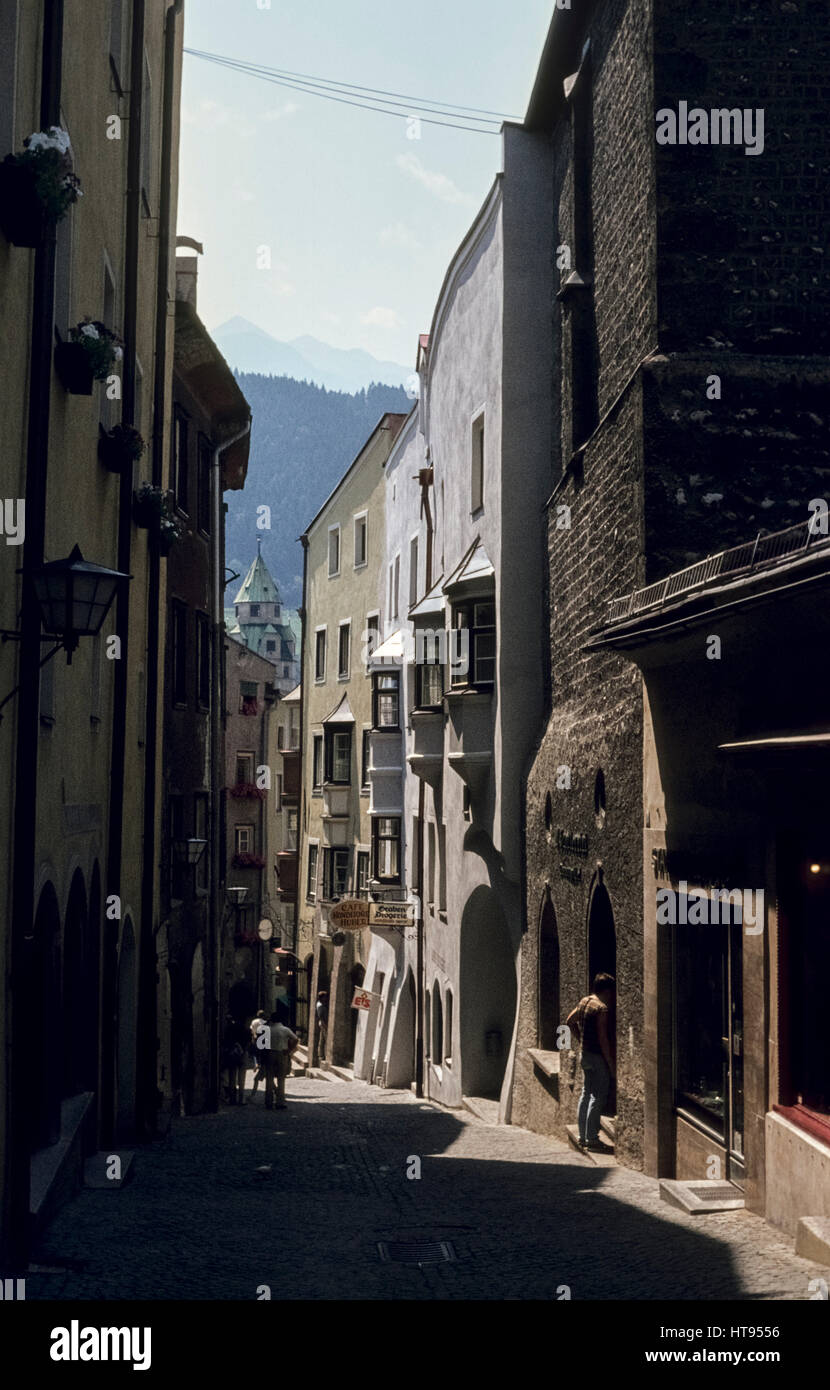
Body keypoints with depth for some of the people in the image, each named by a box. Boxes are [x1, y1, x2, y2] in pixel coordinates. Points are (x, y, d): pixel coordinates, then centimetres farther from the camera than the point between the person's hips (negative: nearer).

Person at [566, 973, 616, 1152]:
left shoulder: (584, 1001, 8)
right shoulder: (602, 1008, -18)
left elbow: (570, 1021, 20)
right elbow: (603, 1039, -21)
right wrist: (611, 1064, -17)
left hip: (585, 1054, 9)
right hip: (598, 1057, -9)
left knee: (586, 1094, 15)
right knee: (598, 1097, -4)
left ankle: (583, 1137, 20)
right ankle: (592, 1139, -4)